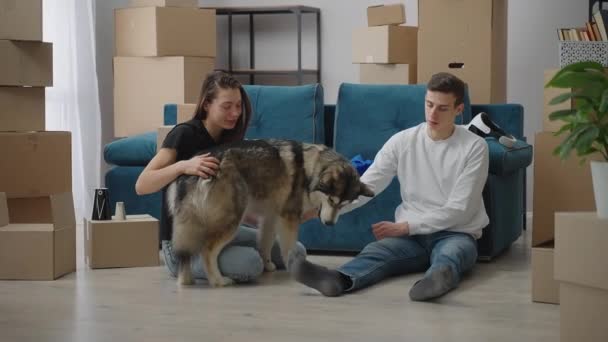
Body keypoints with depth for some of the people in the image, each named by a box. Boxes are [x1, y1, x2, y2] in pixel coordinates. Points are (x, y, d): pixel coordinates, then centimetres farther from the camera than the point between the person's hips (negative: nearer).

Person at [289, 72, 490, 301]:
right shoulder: (403, 141, 3)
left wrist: (404, 226, -18)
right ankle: (338, 280, -62)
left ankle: (438, 278, -73)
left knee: (452, 252, -38)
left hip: (455, 234, -2)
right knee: (376, 250, -30)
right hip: (412, 235, 2)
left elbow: (458, 209, -11)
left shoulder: (475, 147, -6)